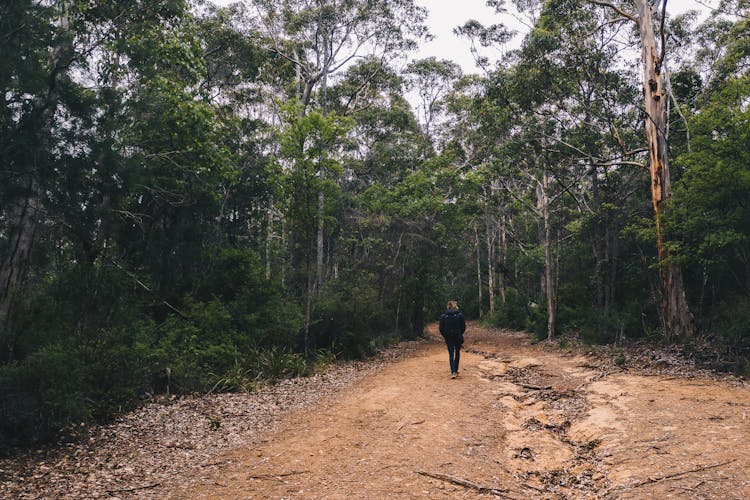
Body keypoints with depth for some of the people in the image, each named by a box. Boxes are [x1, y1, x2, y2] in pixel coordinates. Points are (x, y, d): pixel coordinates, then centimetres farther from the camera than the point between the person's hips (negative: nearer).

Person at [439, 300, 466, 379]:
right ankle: (456, 370, 22)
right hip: (458, 337, 0)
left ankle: (453, 372, -10)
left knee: (451, 354, 3)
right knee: (457, 353, 17)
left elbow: (441, 328, -1)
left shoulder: (443, 316, -4)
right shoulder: (460, 315, -7)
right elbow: (463, 327, -2)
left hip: (448, 338, 0)